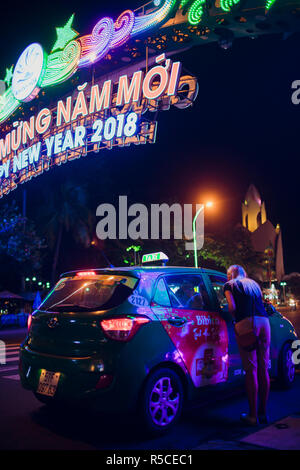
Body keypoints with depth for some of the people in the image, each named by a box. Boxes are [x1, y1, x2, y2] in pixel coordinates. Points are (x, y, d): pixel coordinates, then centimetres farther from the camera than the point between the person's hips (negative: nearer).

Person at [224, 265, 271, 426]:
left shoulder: (230, 285, 14)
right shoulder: (254, 284, 29)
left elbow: (232, 307, 0)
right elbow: (259, 305, 18)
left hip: (246, 323, -5)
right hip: (264, 322, 5)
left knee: (251, 370, -3)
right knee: (263, 369, 9)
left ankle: (253, 416, 2)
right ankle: (263, 413, 17)